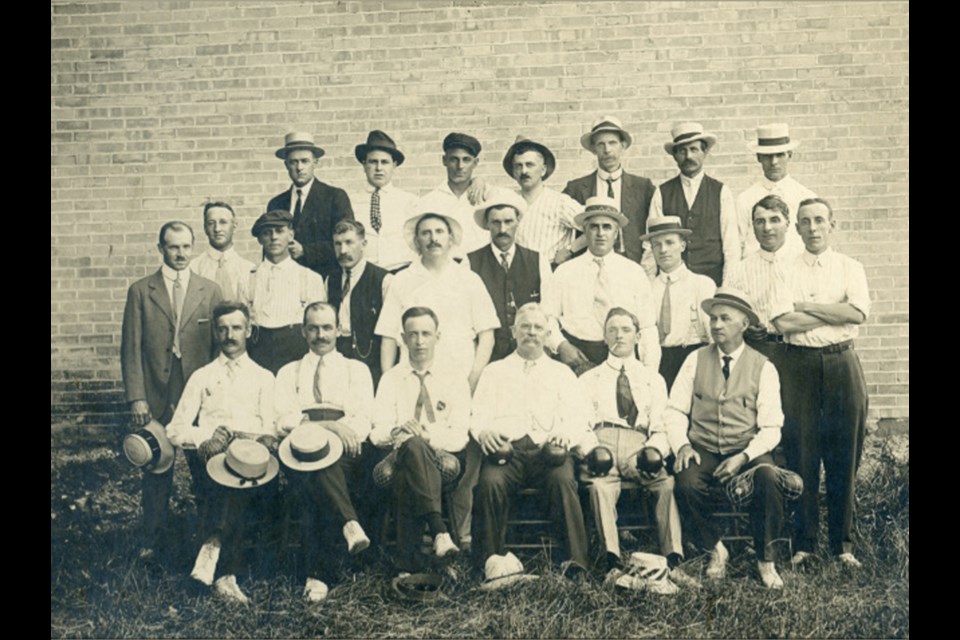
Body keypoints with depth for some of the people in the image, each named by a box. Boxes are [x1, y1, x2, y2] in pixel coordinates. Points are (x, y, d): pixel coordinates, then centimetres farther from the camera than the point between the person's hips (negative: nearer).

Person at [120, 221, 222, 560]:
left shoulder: (210, 291, 5)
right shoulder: (140, 291, 3)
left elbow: (221, 345, 5)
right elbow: (131, 349, 0)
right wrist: (136, 397, -7)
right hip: (156, 398, 0)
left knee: (204, 468, 7)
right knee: (156, 471, 10)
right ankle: (151, 540, 25)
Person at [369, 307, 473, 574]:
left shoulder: (455, 381, 13)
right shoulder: (391, 380, 16)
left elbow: (458, 437, 0)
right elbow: (378, 433, 3)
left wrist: (428, 435, -21)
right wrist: (398, 431, -21)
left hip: (445, 461, 0)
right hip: (399, 457, 0)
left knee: (406, 479, -36)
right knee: (412, 445, -38)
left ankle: (408, 560, -37)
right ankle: (440, 533, -48)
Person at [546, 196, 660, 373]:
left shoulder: (634, 273, 9)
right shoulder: (565, 272, 10)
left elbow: (647, 327, 6)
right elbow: (547, 315, 11)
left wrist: (649, 373, -4)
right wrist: (560, 345, -7)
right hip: (576, 357, 0)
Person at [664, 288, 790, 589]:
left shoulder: (763, 368, 1)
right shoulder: (696, 360, 6)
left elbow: (771, 428, -2)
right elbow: (675, 410, 5)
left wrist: (743, 457, -18)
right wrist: (682, 446, -13)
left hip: (748, 450, -1)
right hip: (703, 449, 1)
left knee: (768, 480, -32)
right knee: (687, 484, -30)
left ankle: (766, 561, -7)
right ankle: (715, 549, -1)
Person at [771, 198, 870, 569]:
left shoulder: (850, 268, 10)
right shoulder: (786, 270, 7)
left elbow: (859, 312, -8)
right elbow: (782, 322, -8)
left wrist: (806, 306, -8)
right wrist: (835, 312, -5)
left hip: (842, 364, 1)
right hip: (800, 365, -1)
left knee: (844, 455, 3)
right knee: (801, 454, 0)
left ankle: (843, 544, 15)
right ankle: (803, 543, 11)